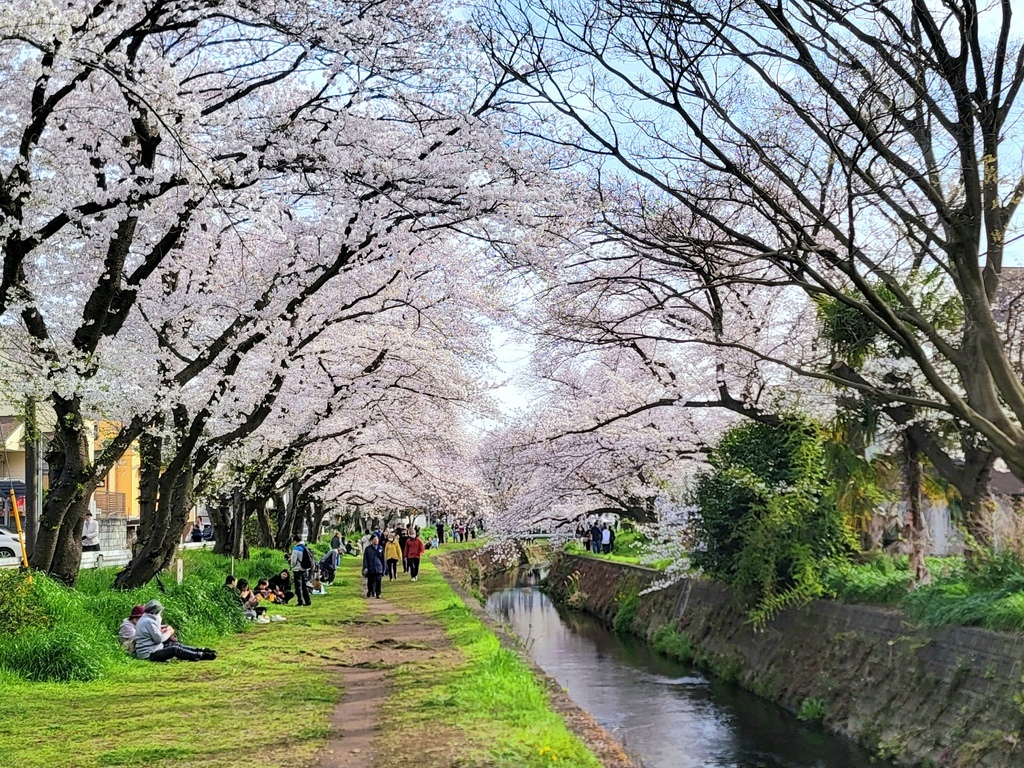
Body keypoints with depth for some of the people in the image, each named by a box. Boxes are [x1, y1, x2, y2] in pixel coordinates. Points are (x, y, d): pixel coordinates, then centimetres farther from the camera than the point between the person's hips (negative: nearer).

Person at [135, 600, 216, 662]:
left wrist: (163, 631, 3)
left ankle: (199, 651, 8)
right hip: (149, 654, -11)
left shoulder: (144, 619, 14)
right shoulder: (149, 622, -20)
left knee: (176, 645, 9)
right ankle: (201, 656, -20)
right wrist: (169, 632, -3)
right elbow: (159, 639, -20)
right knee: (174, 649, -18)